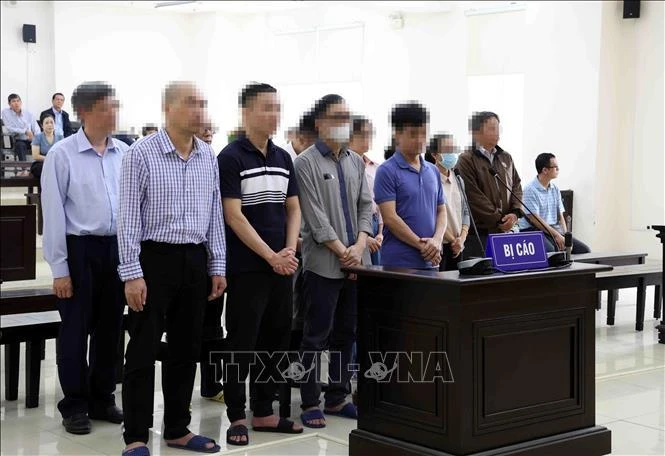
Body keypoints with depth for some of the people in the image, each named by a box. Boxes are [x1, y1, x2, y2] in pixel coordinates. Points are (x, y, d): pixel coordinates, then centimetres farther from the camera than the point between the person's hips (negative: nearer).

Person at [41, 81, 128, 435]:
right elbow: (53, 213, -8)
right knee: (75, 330, 6)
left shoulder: (124, 153, 3)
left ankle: (102, 399, 28)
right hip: (79, 249, -4)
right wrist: (59, 268, -9)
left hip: (117, 248, 4)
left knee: (110, 327, 13)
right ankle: (75, 406, 19)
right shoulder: (62, 154, -8)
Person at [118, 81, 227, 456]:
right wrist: (132, 274, -14)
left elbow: (215, 215, 12)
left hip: (195, 260, 5)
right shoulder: (142, 153, -9)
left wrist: (218, 266, 8)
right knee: (143, 351, 0)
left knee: (186, 350, 12)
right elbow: (129, 217, -10)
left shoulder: (209, 157, 7)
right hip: (154, 257, -5)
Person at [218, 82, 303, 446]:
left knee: (275, 340, 11)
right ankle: (237, 415, 10)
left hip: (282, 266, 7)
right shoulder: (230, 158, -9)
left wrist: (290, 250, -3)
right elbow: (234, 216, -13)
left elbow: (293, 209, 13)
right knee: (242, 343, 0)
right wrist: (270, 256, -15)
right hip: (246, 267, -6)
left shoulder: (283, 158, 11)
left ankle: (264, 412, 21)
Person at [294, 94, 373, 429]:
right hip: (323, 263, -6)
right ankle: (310, 402, 8)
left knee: (346, 335, 11)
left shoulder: (356, 162, 13)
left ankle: (337, 398, 21)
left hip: (356, 263, 6)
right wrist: (343, 252, -13)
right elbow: (315, 216, -11)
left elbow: (365, 206, 9)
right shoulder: (306, 163, -6)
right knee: (317, 336, 0)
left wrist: (360, 247, -6)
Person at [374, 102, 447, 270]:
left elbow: (441, 211, 16)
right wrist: (422, 245, -13)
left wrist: (437, 240, -4)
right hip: (399, 262, -6)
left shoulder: (433, 171, 15)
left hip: (431, 262, 6)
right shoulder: (387, 171, -4)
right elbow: (390, 218, -11)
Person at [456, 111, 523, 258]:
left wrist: (515, 213, -2)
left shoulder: (506, 158, 16)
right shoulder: (466, 160, -5)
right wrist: (498, 220, -13)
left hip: (508, 229, 6)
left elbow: (517, 186, 16)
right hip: (479, 232, -6)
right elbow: (474, 196, -12)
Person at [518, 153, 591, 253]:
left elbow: (560, 215, 14)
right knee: (549, 250, -39)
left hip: (554, 229, 7)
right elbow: (534, 219, -15)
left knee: (584, 250, -10)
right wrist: (556, 235, -19)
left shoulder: (555, 189, 14)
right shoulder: (530, 189, -8)